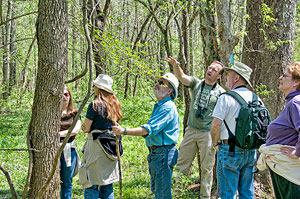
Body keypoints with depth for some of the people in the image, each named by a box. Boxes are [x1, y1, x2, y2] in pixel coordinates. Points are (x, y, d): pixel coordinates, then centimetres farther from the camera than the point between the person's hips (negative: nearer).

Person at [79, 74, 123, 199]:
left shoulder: (95, 105, -10)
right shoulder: (115, 104, 10)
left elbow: (86, 129, -9)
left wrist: (85, 128, 14)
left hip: (96, 145, -7)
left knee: (91, 185, -2)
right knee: (107, 185, 12)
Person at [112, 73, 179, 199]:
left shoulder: (168, 107, -16)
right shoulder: (159, 106, 19)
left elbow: (149, 129, -23)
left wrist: (124, 131, -24)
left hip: (163, 153, -11)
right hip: (155, 154, 11)